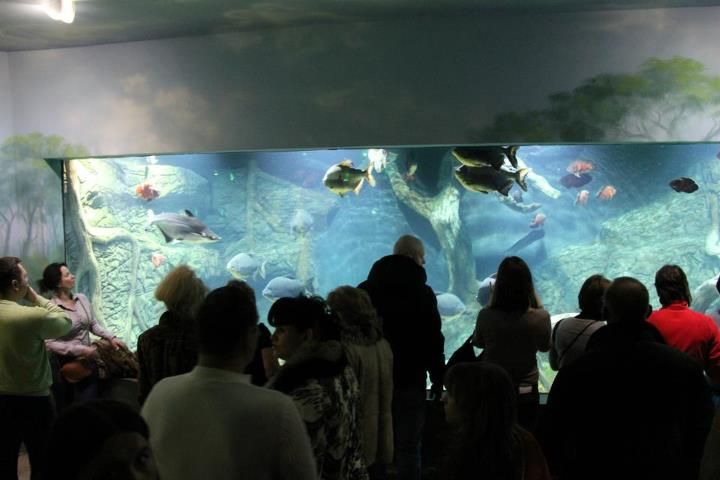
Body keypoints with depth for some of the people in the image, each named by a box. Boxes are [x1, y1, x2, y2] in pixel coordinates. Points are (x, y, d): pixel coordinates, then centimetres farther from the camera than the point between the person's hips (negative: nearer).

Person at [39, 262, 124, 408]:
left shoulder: (82, 299, 2)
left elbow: (94, 325, 12)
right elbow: (50, 344, -21)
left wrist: (111, 337, -3)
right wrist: (81, 350, -24)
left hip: (88, 362, 5)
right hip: (65, 366, -5)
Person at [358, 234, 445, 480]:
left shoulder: (364, 289, 9)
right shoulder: (422, 292, -5)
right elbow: (433, 340, -7)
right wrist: (438, 379, 0)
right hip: (408, 380, -4)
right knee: (408, 447, 0)